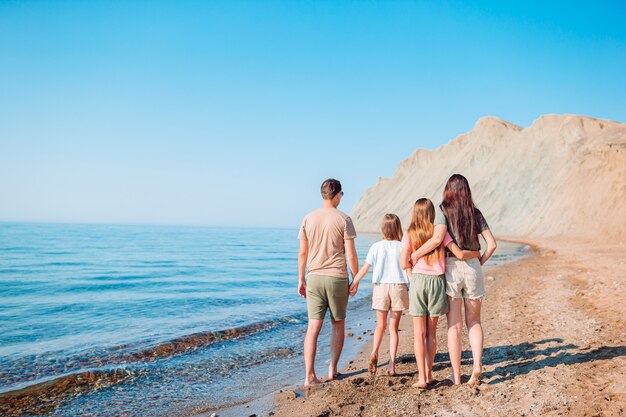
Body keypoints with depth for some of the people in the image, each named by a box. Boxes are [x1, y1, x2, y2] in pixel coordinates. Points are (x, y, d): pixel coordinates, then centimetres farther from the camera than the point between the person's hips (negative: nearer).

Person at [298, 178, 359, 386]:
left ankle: (310, 375, -1)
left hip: (314, 277, 3)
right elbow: (351, 254, -8)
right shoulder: (343, 219, -5)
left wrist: (301, 280, 14)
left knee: (313, 327, 2)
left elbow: (302, 253, 6)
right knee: (338, 324, 14)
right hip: (337, 277, -2)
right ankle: (332, 369, 21)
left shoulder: (308, 218, 5)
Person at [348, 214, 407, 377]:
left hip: (380, 286, 0)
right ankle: (392, 364, 5)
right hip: (399, 286, 0)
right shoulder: (403, 247, -1)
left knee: (380, 325, 15)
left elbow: (365, 268, -4)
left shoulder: (376, 246, 0)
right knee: (393, 327, 8)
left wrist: (354, 284, 2)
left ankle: (374, 353, -7)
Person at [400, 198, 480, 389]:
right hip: (437, 281, 1)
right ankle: (428, 374, 20)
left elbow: (404, 264, -3)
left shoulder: (409, 234, -2)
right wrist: (478, 253, 10)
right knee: (431, 332, 13)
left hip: (417, 280, -1)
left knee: (419, 333, 5)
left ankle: (422, 377, 3)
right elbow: (460, 254, -8)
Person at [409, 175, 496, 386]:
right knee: (474, 321, 17)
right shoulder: (475, 213, 6)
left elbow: (438, 238, -21)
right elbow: (492, 244, 2)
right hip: (473, 269, 3)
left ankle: (456, 375, 10)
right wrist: (479, 263, 14)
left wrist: (415, 254, -10)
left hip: (451, 268, -3)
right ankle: (477, 364, 0)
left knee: (454, 325, 5)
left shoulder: (443, 210, -5)